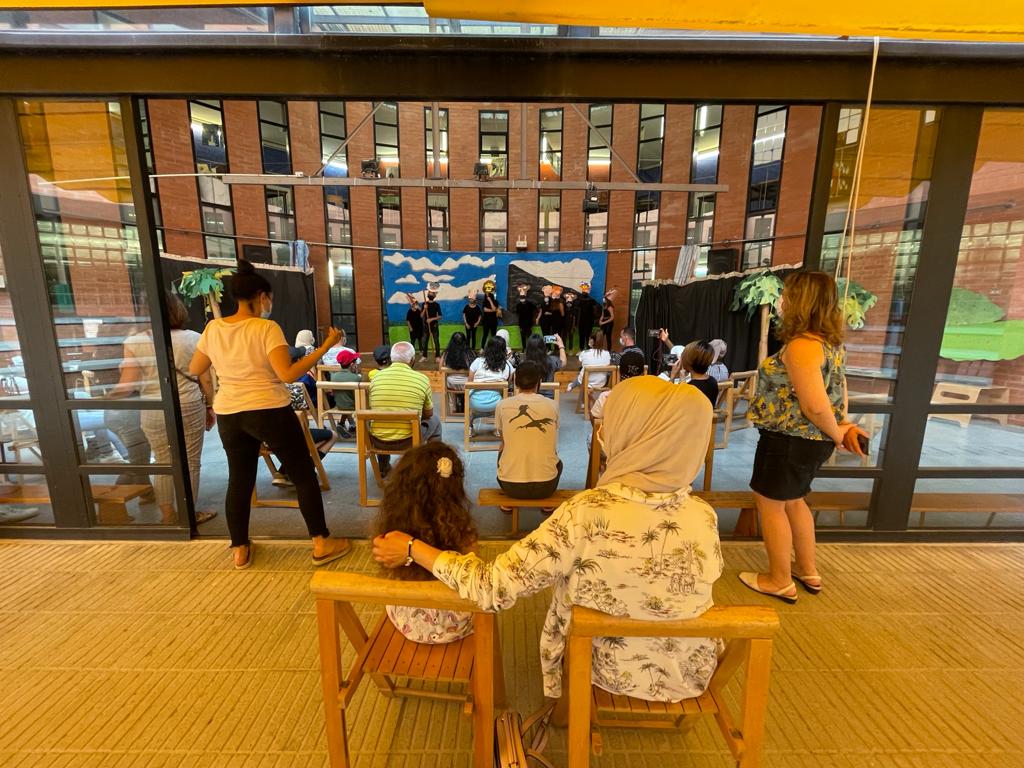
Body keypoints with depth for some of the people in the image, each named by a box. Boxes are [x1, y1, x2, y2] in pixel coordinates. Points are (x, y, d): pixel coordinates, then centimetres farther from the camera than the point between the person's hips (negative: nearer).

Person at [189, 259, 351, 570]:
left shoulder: (213, 328, 4)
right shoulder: (267, 328, -14)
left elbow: (194, 369, 15)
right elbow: (287, 374, -23)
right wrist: (325, 347, -21)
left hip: (228, 415, 6)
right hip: (270, 412, -6)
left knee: (239, 480, 18)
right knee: (304, 475, 6)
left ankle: (240, 550, 30)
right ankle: (321, 544, 12)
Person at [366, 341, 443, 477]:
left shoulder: (376, 377, -4)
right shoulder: (422, 379, -10)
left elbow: (372, 409, 12)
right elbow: (428, 414, 4)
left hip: (377, 441, 3)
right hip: (408, 441, -2)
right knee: (434, 420, 25)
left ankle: (383, 468, 46)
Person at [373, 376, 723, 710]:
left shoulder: (587, 513, -32)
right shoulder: (704, 517, -20)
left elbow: (493, 588, -28)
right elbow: (694, 586, 0)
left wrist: (411, 549, -16)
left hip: (615, 671, -3)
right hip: (691, 672, 3)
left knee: (563, 584, 23)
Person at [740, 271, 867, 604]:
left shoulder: (801, 345, -24)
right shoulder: (832, 342, 9)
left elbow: (816, 405, -28)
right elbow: (837, 386, 15)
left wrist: (837, 434, -11)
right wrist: (843, 425, 6)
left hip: (790, 440, -10)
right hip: (812, 440, 10)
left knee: (770, 503, 7)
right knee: (792, 501, 24)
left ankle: (780, 581, 23)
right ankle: (808, 571, 39)